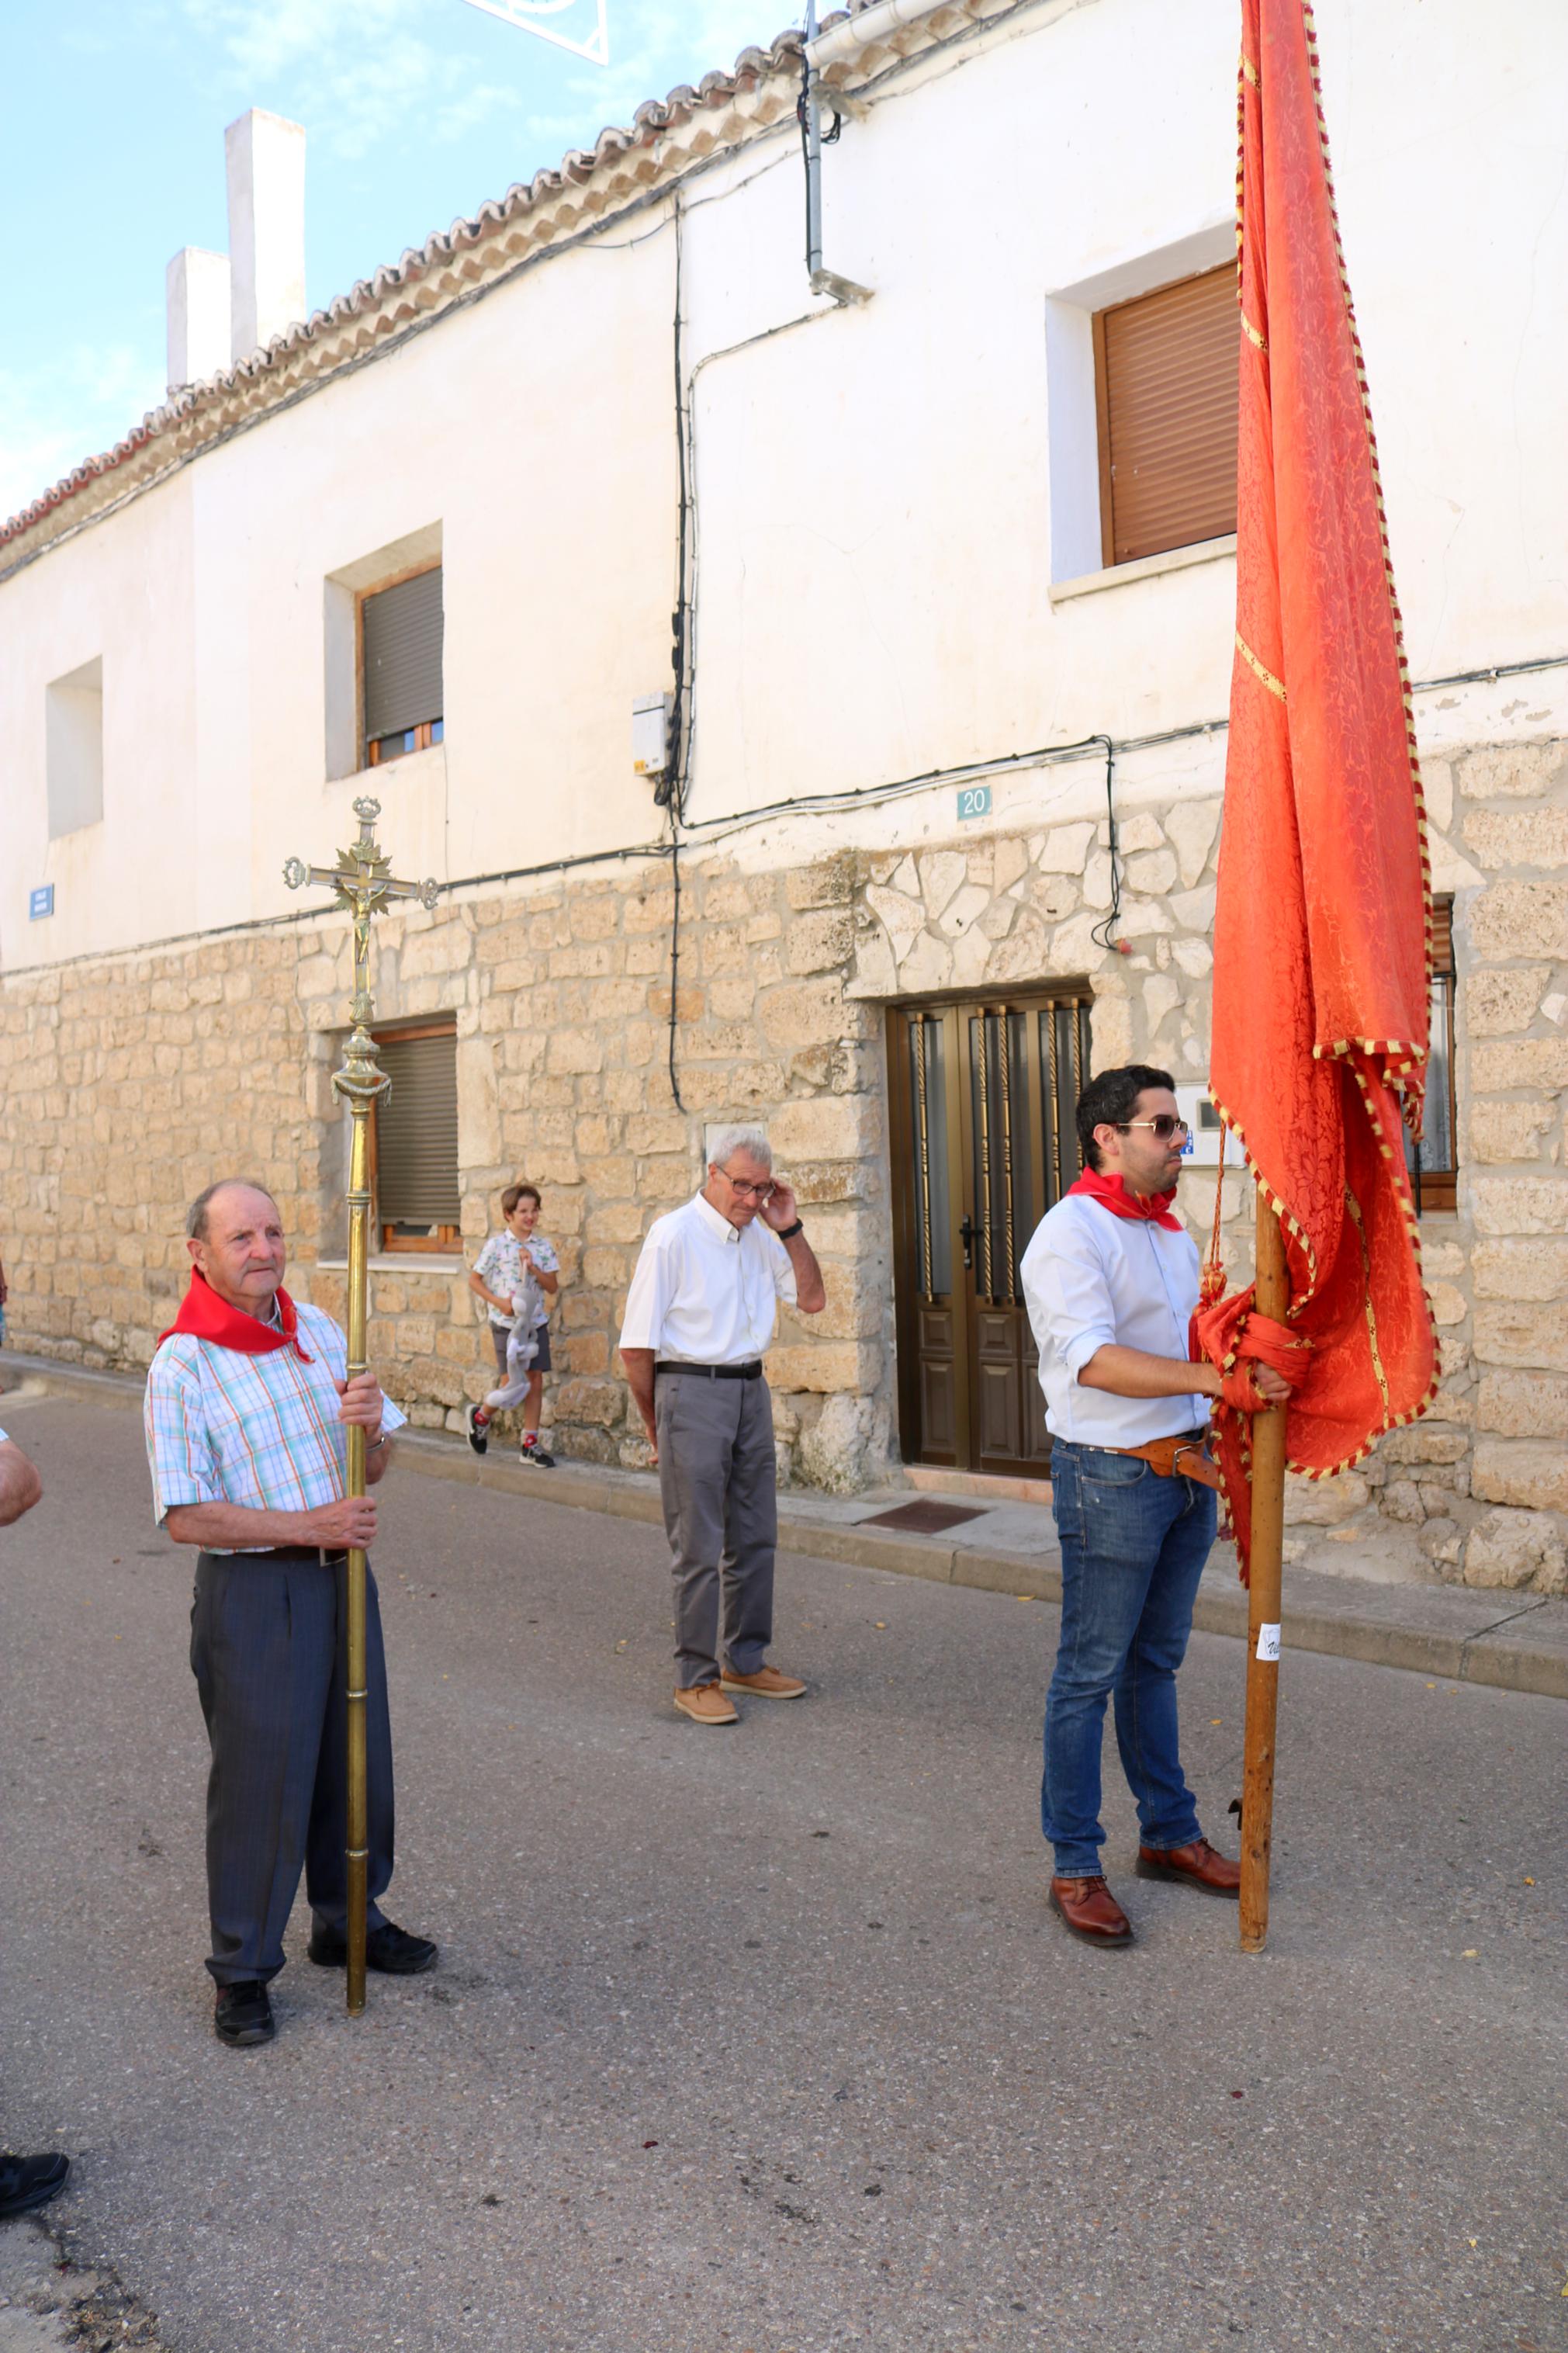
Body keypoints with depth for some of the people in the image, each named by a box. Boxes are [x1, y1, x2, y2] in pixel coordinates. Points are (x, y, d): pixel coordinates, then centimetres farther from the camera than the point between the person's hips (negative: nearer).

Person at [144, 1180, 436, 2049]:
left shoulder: (320, 1330, 5)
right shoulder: (183, 1365, -14)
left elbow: (373, 1470, 10)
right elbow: (187, 1516, -17)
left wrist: (369, 1427, -13)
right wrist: (310, 1525, -20)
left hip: (342, 1574, 6)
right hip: (251, 1592, -6)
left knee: (356, 1757, 16)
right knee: (260, 1777, 2)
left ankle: (347, 1919, 37)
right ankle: (243, 1970, 22)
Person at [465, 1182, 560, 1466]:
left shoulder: (543, 1247, 4)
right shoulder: (496, 1245, -6)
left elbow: (553, 1286, 1)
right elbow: (474, 1280, -2)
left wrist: (533, 1268, -14)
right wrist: (499, 1302, -13)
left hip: (536, 1322, 4)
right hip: (506, 1324, -4)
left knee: (535, 1381, 3)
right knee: (513, 1383, -4)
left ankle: (530, 1443, 13)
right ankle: (481, 1417, 25)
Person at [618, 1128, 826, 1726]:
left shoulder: (759, 1237, 9)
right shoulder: (674, 1235, -9)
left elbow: (812, 1300, 13)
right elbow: (636, 1346, -9)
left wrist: (789, 1228, 2)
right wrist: (656, 1429, -2)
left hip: (751, 1390, 7)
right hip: (692, 1389, -7)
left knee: (754, 1537, 13)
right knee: (698, 1547, -1)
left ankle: (745, 1662, 27)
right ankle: (695, 1678, 10)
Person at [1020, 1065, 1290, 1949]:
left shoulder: (1173, 1232, 14)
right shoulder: (1073, 1232, -14)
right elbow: (1093, 1360, -26)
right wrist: (1214, 1377, -30)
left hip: (1186, 1470, 8)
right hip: (1113, 1477, -8)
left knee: (1156, 1663, 19)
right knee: (1090, 1673, 1)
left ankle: (1169, 1833, 32)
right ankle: (1075, 1867, 12)